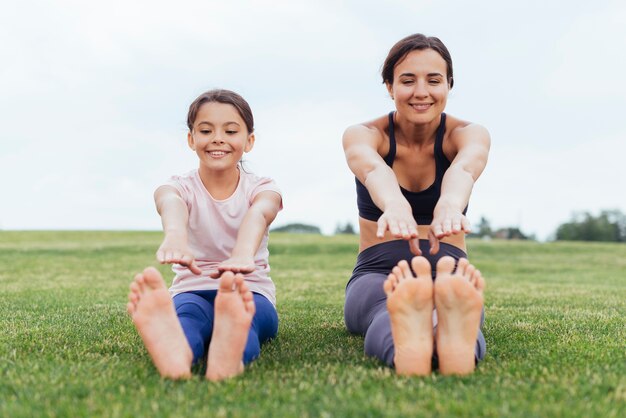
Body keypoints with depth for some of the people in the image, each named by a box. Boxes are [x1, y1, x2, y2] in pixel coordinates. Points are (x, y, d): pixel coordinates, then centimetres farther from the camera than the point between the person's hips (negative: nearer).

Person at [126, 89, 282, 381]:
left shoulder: (261, 189, 0)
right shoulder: (179, 187, 0)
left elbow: (258, 213, -27)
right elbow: (171, 205, -29)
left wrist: (243, 253, -54)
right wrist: (175, 236, -57)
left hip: (250, 294, 0)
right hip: (192, 292, 0)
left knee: (243, 312, -36)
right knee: (188, 311, -36)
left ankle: (231, 355, -70)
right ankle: (176, 352, -70)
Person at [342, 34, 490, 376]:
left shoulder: (467, 134, -3)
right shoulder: (363, 135, -5)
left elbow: (465, 167, -31)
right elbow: (372, 168, -32)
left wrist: (450, 203, -57)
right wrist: (395, 205, -58)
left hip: (446, 272, 1)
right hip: (376, 275, 0)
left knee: (456, 301, -39)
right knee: (389, 308, -40)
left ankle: (458, 345, -73)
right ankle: (403, 348, -73)